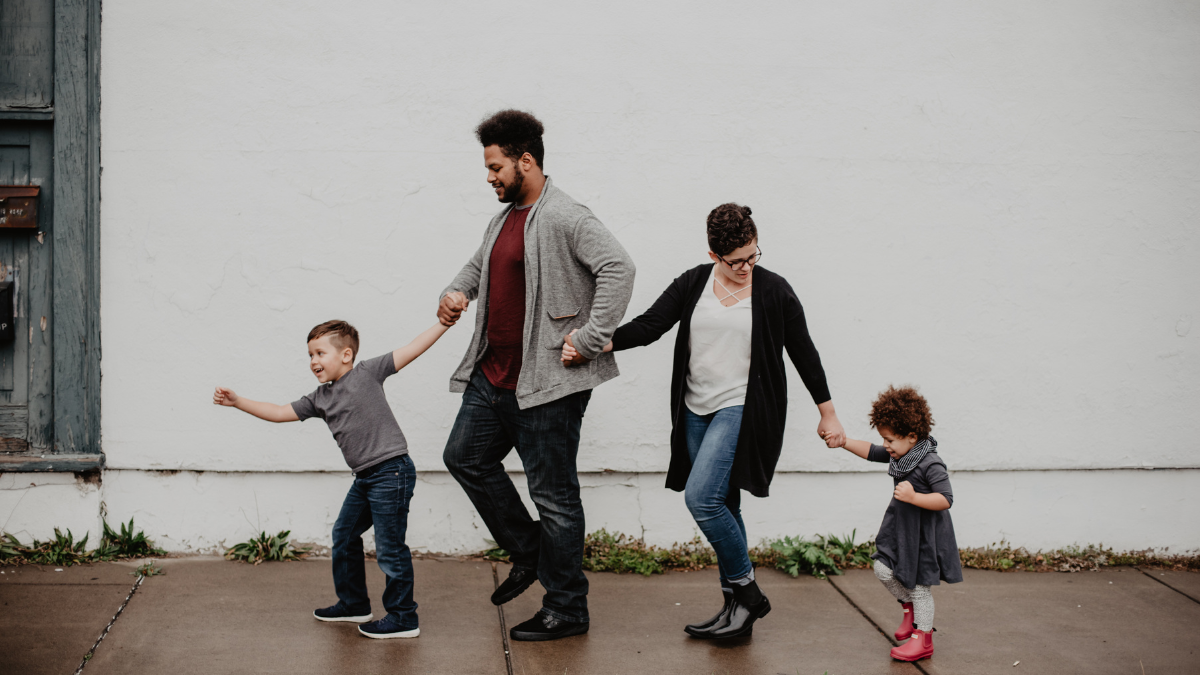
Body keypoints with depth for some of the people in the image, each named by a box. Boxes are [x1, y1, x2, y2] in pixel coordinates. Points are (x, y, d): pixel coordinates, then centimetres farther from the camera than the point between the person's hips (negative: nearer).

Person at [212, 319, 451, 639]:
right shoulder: (320, 399, 12)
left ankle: (404, 618, 6)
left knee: (389, 547, -4)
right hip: (364, 477, 9)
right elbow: (280, 413, 15)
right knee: (344, 536, 18)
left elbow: (411, 350, -7)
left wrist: (443, 323, -13)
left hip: (391, 471, -9)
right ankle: (354, 603, 35)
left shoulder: (367, 373, -6)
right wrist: (237, 402, 9)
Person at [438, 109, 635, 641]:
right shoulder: (504, 219, 14)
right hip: (493, 376, 10)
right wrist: (456, 292, 11)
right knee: (465, 457, 17)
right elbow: (479, 264, 32)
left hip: (547, 383, -10)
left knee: (553, 493, -2)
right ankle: (528, 553, 30)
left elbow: (618, 268, -27)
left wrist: (589, 340, -26)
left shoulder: (565, 218, -16)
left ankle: (567, 611, 10)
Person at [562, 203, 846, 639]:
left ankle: (745, 591, -3)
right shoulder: (693, 284, 5)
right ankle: (739, 606, 18)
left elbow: (803, 353, 4)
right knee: (721, 507, 9)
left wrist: (828, 414, 9)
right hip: (697, 411, 5)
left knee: (701, 496, -19)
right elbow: (648, 326, -2)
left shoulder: (774, 291, -3)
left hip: (743, 410, -5)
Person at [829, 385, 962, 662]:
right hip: (900, 527, 8)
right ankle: (910, 608, 30)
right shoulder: (899, 455, 0)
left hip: (924, 534, -8)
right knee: (884, 569, 5)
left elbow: (945, 499, -28)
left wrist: (914, 497, -38)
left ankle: (922, 637, 18)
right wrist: (844, 442, 5)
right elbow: (871, 452, 14)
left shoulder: (931, 464, -25)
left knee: (918, 584, 2)